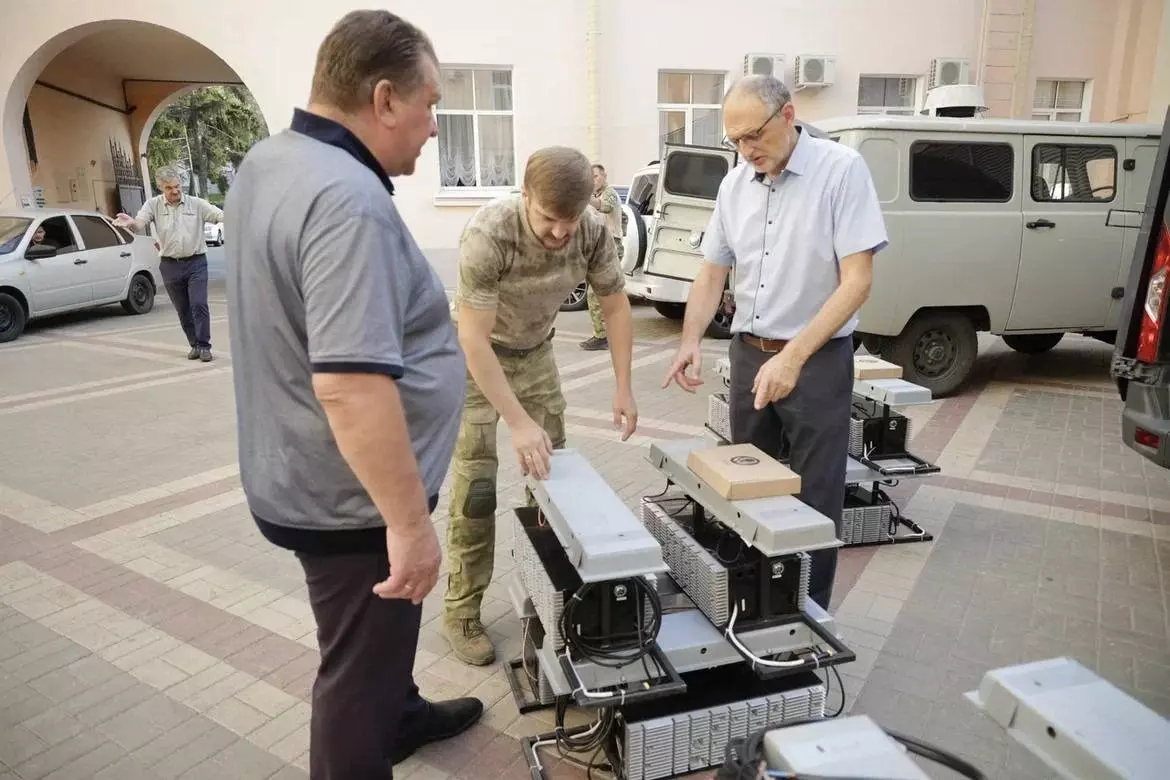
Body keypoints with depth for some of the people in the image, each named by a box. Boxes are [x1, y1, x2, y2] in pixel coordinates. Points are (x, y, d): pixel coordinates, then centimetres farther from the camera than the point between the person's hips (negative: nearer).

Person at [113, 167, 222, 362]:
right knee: (183, 310, 8)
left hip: (196, 262, -2)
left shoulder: (196, 203, 1)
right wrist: (130, 222, -35)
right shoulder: (153, 205, 3)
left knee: (199, 304, -11)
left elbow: (220, 215, -8)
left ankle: (204, 346, -4)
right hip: (170, 265, 2)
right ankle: (195, 345, 20)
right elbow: (140, 223, -11)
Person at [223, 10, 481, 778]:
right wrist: (409, 521, -28)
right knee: (360, 664, 12)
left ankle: (399, 716, 55)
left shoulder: (269, 161, 5)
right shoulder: (347, 198, -28)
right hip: (349, 497, -10)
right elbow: (350, 385, -34)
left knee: (378, 638, 31)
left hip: (305, 475, 10)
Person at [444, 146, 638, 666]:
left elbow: (615, 306, -6)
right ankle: (462, 611, 7)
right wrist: (518, 423, -37)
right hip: (476, 357, -4)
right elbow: (474, 339, -34)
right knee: (475, 486, -7)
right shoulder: (487, 235, -34)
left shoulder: (592, 231, -19)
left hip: (536, 354, 5)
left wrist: (623, 388, -10)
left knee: (552, 473, 7)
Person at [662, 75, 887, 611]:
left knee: (813, 499, 4)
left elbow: (857, 280, -18)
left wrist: (794, 355, -26)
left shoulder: (842, 170, -12)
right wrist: (690, 341, -8)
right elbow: (712, 272, 9)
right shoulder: (735, 184, 5)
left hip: (817, 359, -5)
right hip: (748, 354, 6)